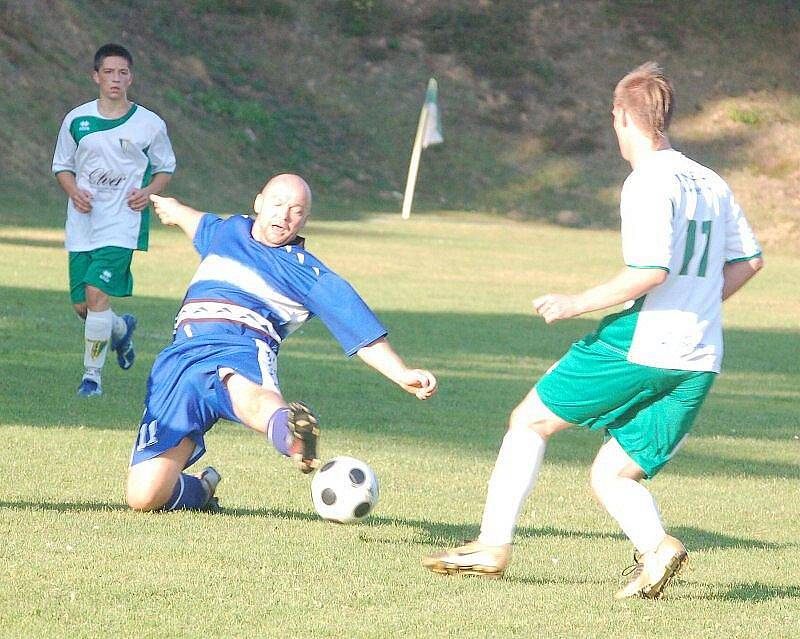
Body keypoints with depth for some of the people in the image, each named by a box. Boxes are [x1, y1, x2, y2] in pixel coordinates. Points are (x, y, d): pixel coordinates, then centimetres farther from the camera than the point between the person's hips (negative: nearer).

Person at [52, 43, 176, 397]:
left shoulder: (150, 124, 0)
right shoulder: (76, 119, 5)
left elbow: (165, 168, 13)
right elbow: (62, 165, 15)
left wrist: (149, 191, -8)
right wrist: (74, 192, -6)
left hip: (122, 224, -3)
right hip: (82, 223, 3)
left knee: (97, 294, -18)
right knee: (82, 306, 4)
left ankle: (92, 374, -5)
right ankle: (122, 329, 39)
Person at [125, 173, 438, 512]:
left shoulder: (309, 274, 14)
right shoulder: (226, 232, 27)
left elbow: (361, 331, 10)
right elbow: (201, 224, 53)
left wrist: (402, 374, -4)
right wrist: (174, 209, 75)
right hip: (180, 359, 4)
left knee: (246, 393, -46)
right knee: (143, 496, -11)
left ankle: (289, 433, -81)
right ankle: (201, 488, 22)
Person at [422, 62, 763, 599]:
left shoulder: (649, 183, -10)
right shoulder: (711, 183, 14)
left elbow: (651, 270, -21)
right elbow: (750, 259, 22)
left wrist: (576, 304, -13)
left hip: (638, 344, -7)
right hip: (699, 365, 7)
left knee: (530, 420, 11)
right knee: (611, 477, 12)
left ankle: (494, 545, 8)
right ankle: (656, 545, -16)